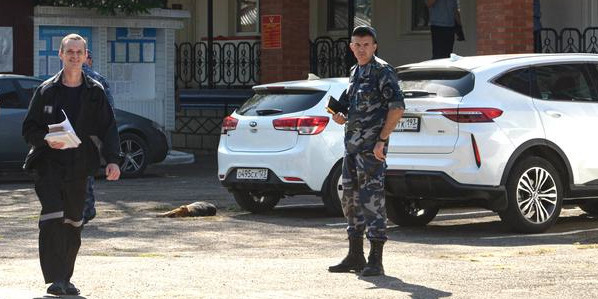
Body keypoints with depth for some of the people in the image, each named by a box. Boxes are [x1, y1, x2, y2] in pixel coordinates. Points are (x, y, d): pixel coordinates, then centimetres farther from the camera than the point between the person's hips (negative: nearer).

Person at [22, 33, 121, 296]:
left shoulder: (95, 92, 7)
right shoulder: (46, 91, 3)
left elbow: (108, 128, 6)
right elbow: (29, 129, 5)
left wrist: (112, 160, -7)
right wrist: (46, 140, -16)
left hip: (79, 167, 3)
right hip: (48, 165, -3)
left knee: (73, 223, 8)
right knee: (52, 219, -18)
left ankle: (65, 278, 21)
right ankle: (55, 279, -19)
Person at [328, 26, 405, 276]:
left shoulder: (382, 72, -8)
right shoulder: (355, 72, 18)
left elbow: (397, 107, -15)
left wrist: (381, 140, -19)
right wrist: (342, 117, 9)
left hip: (371, 145, -9)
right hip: (351, 143, 9)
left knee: (372, 199, -11)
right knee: (350, 198, 13)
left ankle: (375, 261, -10)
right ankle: (355, 257, 22)